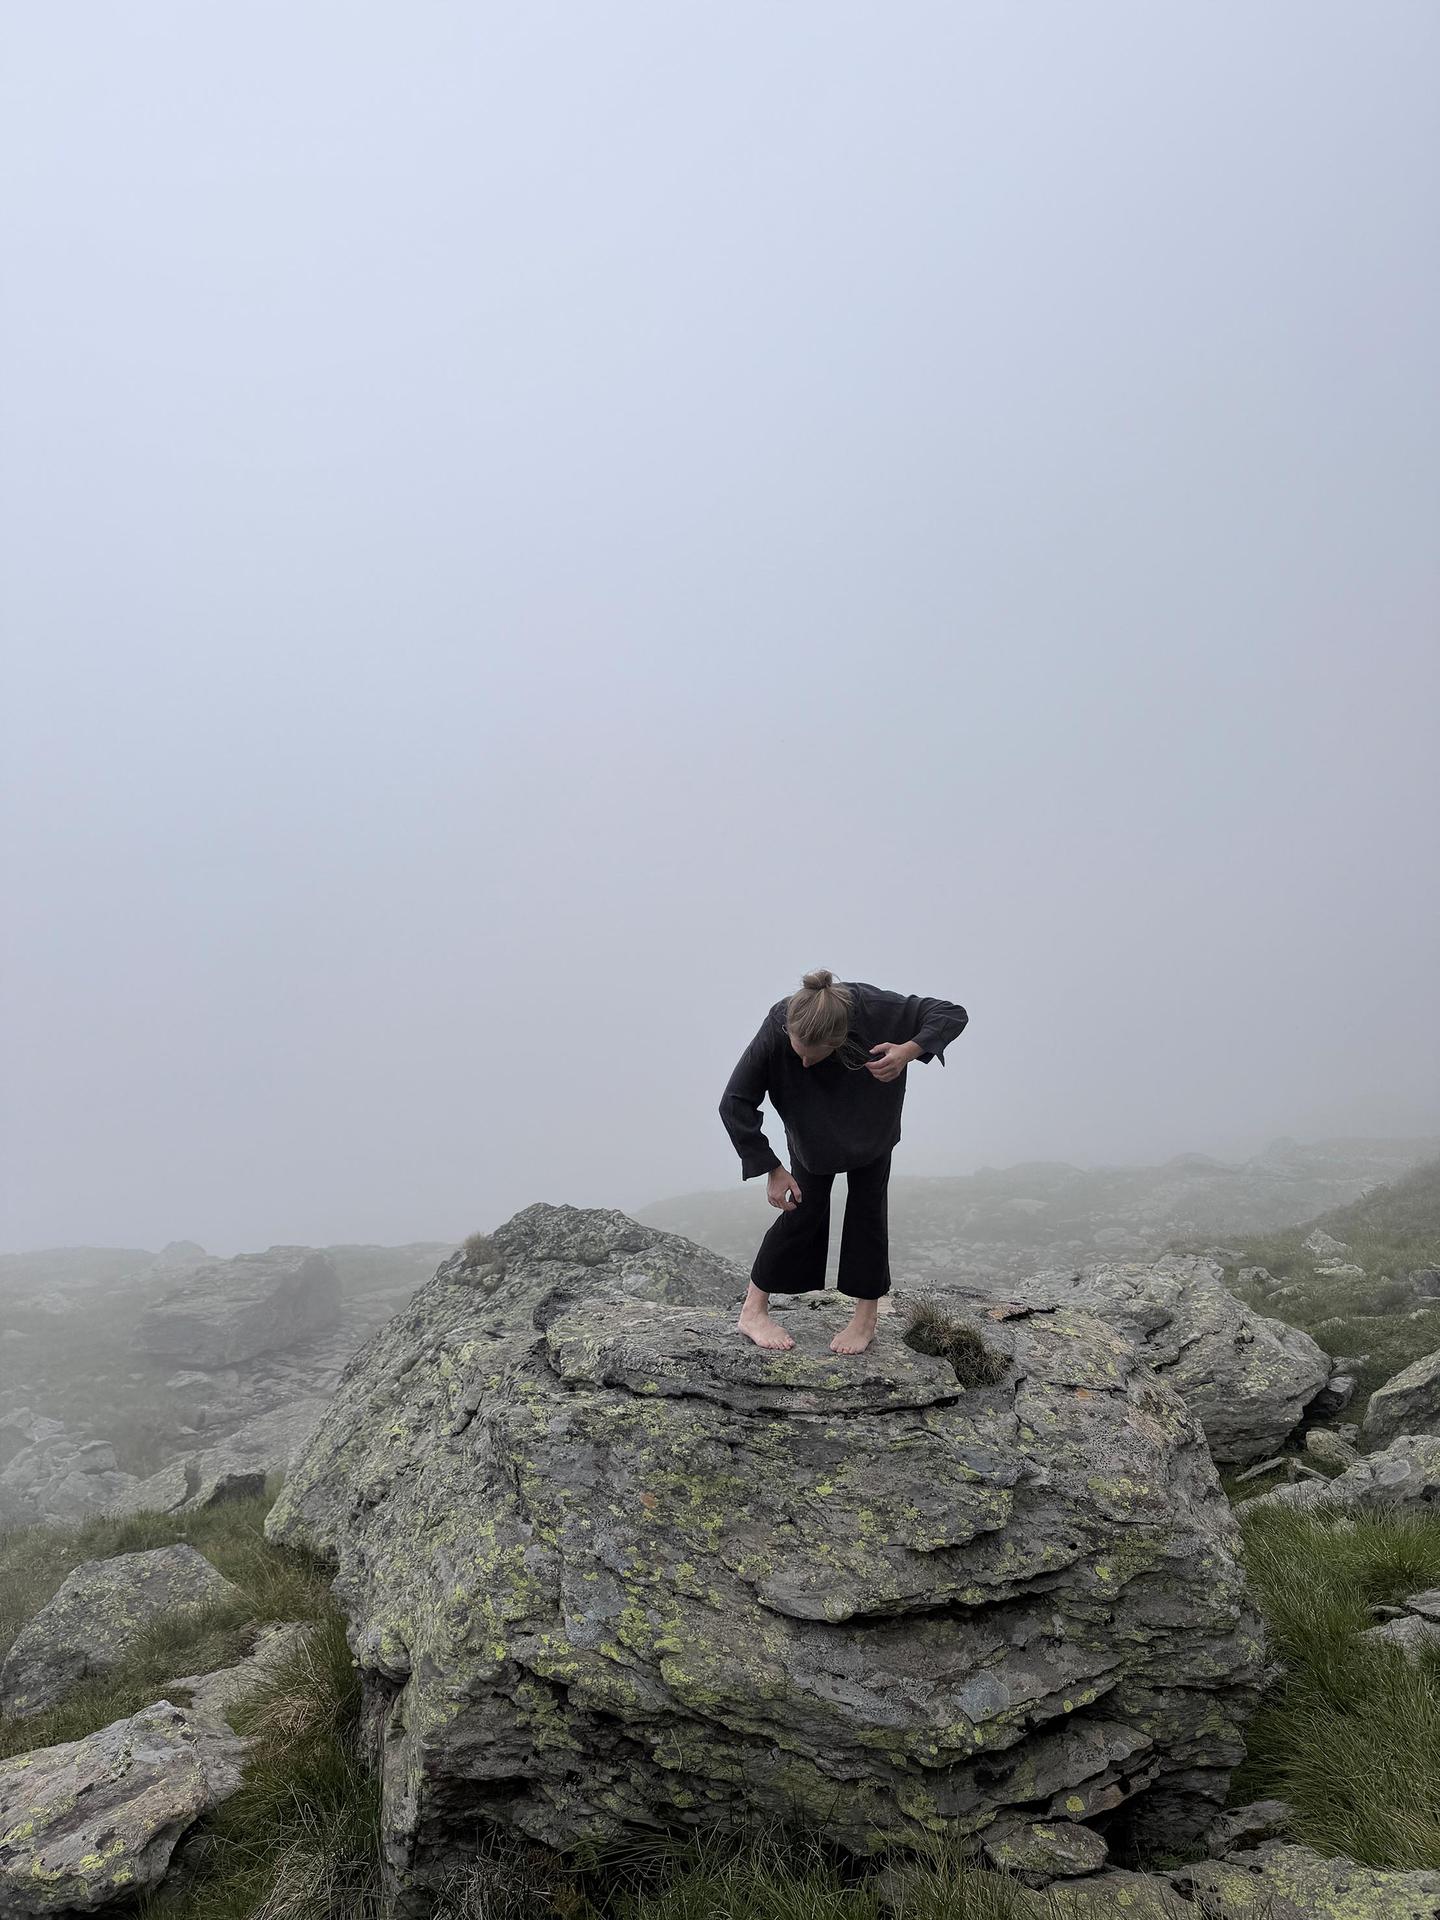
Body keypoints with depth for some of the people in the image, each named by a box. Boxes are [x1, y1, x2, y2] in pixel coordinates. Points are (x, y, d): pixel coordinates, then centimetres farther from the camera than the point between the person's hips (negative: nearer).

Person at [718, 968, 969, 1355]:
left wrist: (910, 1050, -45)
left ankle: (865, 1319, 16)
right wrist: (772, 1169, -25)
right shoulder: (775, 1030, -39)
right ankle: (753, 1310, 11)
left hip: (870, 1126, 1)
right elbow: (734, 1104, -28)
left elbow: (953, 1014, -27)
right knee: (803, 1209, -2)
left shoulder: (874, 1008, -40)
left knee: (867, 1207, 1)